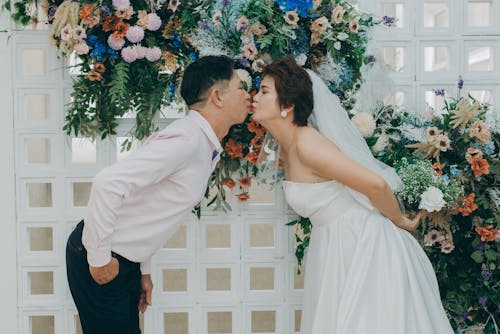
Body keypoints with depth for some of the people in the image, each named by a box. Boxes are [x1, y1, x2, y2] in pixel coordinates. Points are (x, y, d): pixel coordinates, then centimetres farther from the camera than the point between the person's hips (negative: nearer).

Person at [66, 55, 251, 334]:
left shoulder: (208, 149, 9)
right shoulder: (186, 139, -23)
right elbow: (109, 183, -31)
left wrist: (144, 269, 16)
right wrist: (99, 258, -23)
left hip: (125, 264, 9)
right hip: (102, 265, -9)